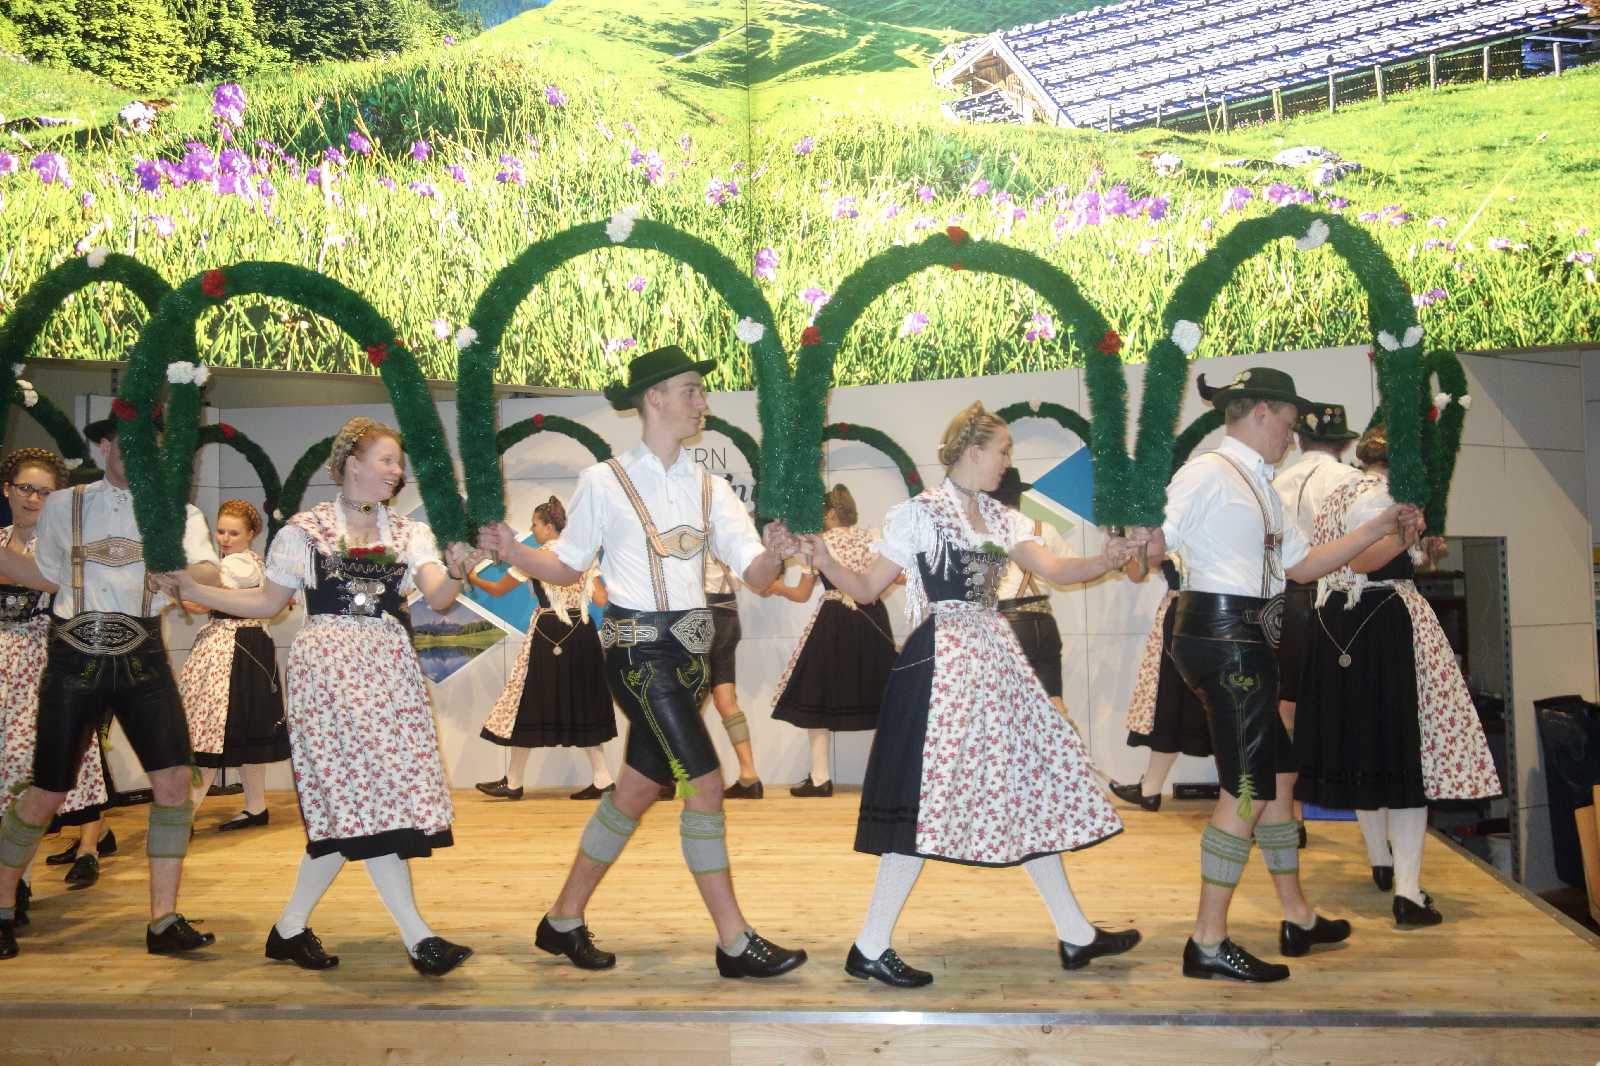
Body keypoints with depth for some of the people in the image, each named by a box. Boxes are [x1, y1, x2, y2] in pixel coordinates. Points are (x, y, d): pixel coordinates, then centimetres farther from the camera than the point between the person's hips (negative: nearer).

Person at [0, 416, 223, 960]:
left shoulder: (178, 514, 6)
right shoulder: (63, 507, 7)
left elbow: (211, 577, -9)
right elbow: (46, 576, 19)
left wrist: (175, 572, -30)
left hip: (143, 659, 1)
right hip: (74, 657, -1)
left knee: (174, 779, -10)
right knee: (47, 793, 3)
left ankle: (163, 921, 2)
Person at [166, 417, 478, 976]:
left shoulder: (409, 532, 10)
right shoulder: (304, 529, 4)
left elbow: (437, 598, -5)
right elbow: (267, 601, 7)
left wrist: (454, 572, -27)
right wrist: (190, 590, -1)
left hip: (389, 668, 4)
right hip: (326, 666, -4)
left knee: (343, 806, 4)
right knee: (363, 794, -9)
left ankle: (291, 928, 20)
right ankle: (417, 937, -8)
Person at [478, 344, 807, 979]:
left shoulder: (710, 489, 8)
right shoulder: (605, 482, -3)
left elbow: (754, 576, -1)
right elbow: (566, 568, 3)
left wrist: (774, 554, -23)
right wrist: (512, 552, -15)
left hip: (689, 651, 6)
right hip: (638, 649, -6)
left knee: (637, 790, 12)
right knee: (704, 785, -10)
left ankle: (564, 920, 28)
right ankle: (734, 943, 2)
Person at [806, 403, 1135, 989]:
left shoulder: (1001, 519, 14)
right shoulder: (919, 513, -5)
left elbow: (1054, 570, 3)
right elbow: (867, 588, -4)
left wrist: (1107, 559, -12)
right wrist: (825, 562, -22)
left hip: (993, 656, 7)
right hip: (942, 660, -7)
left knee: (1030, 783, 9)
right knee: (930, 797, -8)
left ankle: (1076, 934, 21)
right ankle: (870, 947, 2)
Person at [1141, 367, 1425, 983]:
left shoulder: (1258, 484, 19)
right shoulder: (1209, 472, -10)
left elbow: (1303, 565, 19)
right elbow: (1150, 546, -15)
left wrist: (1380, 527, 18)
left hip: (1246, 645, 10)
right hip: (1221, 637, -10)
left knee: (1279, 775, 17)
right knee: (1247, 789, -8)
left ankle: (1298, 919, 32)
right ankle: (1208, 943, 1)